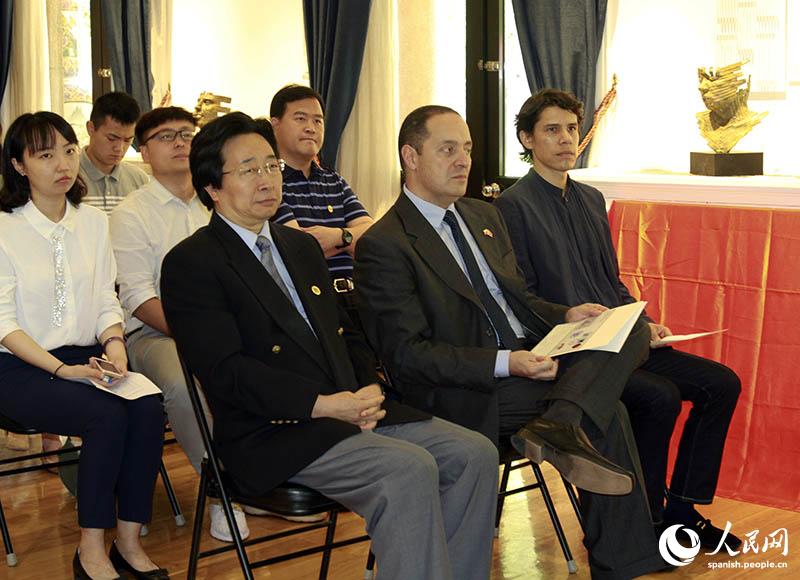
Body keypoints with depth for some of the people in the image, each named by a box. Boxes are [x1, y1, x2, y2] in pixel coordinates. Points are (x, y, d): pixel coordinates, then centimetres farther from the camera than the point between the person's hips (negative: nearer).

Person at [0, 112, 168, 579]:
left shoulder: (94, 222, 10)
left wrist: (113, 342, -10)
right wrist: (62, 369, -21)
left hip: (86, 358, 5)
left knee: (148, 406, -24)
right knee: (108, 413, -29)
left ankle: (129, 541, -13)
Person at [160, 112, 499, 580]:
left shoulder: (302, 247, 21)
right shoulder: (191, 264, -4)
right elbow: (226, 370, -14)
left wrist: (369, 391, -1)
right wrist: (322, 404, -21)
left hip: (352, 413, 8)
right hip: (272, 434, -8)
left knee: (475, 453, -8)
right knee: (409, 470, -28)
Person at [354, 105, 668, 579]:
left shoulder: (485, 216, 18)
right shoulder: (384, 245, -9)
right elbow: (407, 354, -15)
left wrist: (565, 315, 2)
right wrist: (504, 362, -25)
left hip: (529, 358, 9)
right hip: (469, 394, -8)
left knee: (631, 330, -14)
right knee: (609, 415, -21)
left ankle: (558, 424, -31)